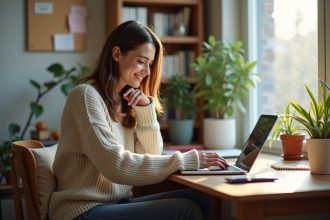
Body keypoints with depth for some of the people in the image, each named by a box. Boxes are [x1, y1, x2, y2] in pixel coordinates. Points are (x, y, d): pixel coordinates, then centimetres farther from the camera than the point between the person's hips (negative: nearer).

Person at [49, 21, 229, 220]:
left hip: (117, 203, 8)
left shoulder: (126, 101, 12)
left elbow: (151, 155, 8)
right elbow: (116, 165, -23)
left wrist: (146, 109, -5)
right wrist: (187, 160, -22)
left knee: (200, 199, -9)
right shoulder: (86, 95, -14)